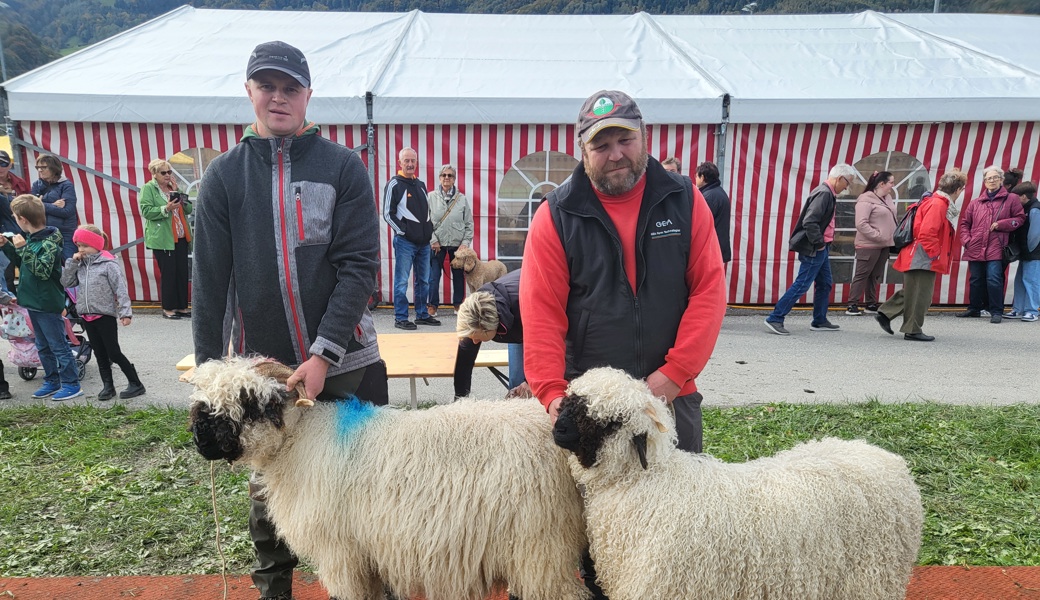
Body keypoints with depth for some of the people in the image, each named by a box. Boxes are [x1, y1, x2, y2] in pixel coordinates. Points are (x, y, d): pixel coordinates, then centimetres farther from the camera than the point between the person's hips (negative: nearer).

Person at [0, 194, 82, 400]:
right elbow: (22, 264, 20)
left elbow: (43, 270, -28)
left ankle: (71, 385, 7)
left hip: (48, 305, -9)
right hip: (33, 302, 9)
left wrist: (23, 248, -28)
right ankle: (52, 381, 26)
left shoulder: (49, 242, -18)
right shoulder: (32, 239, 7)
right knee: (43, 347, 16)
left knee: (59, 346, -1)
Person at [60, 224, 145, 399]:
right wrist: (71, 262, -2)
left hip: (105, 315, -7)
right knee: (99, 354, 12)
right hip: (87, 316, 7)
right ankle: (108, 386, 20)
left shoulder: (109, 264, -13)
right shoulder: (80, 265, 8)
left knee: (114, 353, -4)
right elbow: (66, 282, 8)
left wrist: (125, 312, -22)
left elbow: (121, 289, -16)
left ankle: (136, 384, 5)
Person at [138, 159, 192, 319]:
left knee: (183, 273, 6)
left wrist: (179, 193, 1)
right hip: (162, 239, -6)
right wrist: (166, 208, -22)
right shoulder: (148, 188, -1)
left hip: (181, 237, 6)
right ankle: (168, 309, 6)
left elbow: (189, 210, 13)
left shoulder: (174, 187, 18)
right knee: (168, 274, -5)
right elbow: (146, 211, -11)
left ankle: (182, 306, 15)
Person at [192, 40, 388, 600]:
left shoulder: (343, 166, -1)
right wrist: (207, 368, 1)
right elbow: (210, 276, 4)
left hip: (344, 362, -1)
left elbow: (359, 264, -9)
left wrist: (324, 353, -17)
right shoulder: (224, 173, 5)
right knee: (268, 489, 16)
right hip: (260, 364, 2)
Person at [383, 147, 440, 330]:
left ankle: (422, 314, 23)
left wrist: (429, 230, 10)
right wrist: (403, 231, -14)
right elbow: (388, 214, -8)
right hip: (405, 241, -7)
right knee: (402, 282, -3)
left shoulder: (420, 185, 16)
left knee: (423, 281, 12)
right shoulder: (394, 184, -4)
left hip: (424, 241, 7)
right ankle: (400, 318, 4)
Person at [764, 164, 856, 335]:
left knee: (825, 284, 17)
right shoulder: (824, 193, -18)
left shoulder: (826, 193, 13)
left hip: (820, 249, 10)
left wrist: (822, 244, 12)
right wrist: (819, 243, -18)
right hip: (813, 249, -10)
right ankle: (775, 319, -5)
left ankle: (819, 321, 28)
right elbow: (809, 222, -27)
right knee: (801, 285, -9)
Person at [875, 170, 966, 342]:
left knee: (911, 293, 19)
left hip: (917, 259, 10)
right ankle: (913, 330, 5)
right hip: (924, 259, -10)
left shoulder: (937, 202, 15)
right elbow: (926, 234, -25)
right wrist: (934, 253, -16)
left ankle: (884, 314, 20)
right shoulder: (938, 204, -17)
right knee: (920, 296, -2)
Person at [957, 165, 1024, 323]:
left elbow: (1019, 218, 5)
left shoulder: (1011, 199, 7)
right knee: (975, 280, 10)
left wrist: (1001, 224, -10)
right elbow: (965, 223, 17)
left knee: (993, 279, -12)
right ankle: (974, 308, 23)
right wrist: (966, 240, 3)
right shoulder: (976, 203, 14)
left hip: (995, 249, -3)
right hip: (975, 249, 3)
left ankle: (996, 312, -3)